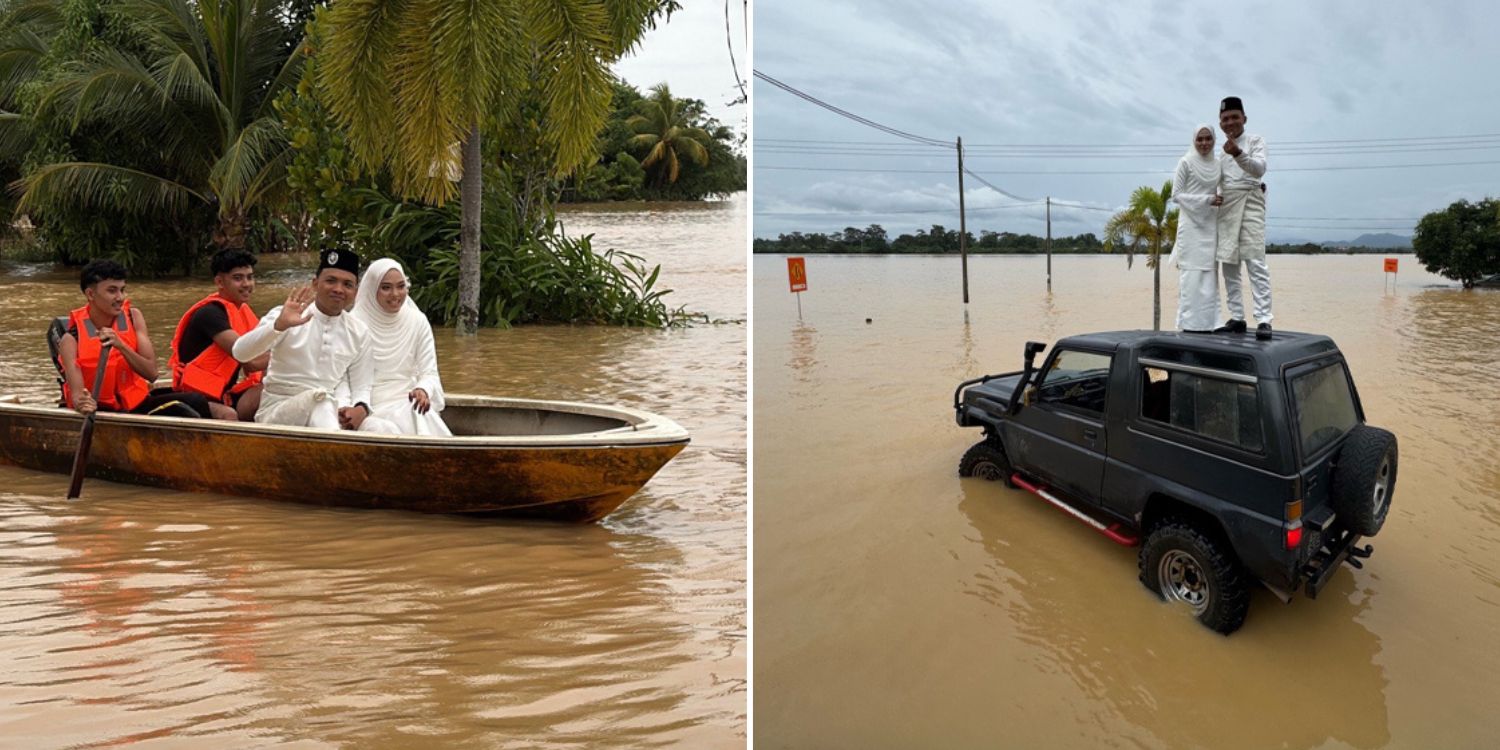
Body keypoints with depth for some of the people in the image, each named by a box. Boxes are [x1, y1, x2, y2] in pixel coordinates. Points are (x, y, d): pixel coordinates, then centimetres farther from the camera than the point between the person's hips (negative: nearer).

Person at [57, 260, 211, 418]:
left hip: (137, 403, 3)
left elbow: (151, 373, -8)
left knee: (195, 402, -23)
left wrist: (121, 346, -23)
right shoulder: (72, 338, -10)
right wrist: (82, 404, -45)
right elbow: (77, 394, -21)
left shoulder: (133, 318, 0)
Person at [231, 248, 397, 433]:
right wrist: (279, 325, -35)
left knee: (386, 430, -24)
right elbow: (240, 353, -18)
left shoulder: (359, 333, 7)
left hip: (328, 414, 3)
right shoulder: (285, 316, -4)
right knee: (320, 396, -37)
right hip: (276, 409, -3)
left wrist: (360, 409, -16)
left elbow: (360, 388, 9)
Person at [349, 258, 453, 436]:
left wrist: (423, 390, -21)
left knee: (423, 423, -28)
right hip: (372, 406, -2)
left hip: (409, 403, 2)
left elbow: (429, 372, 2)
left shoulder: (418, 321, 4)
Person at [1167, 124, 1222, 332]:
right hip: (1191, 224, -5)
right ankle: (1190, 321, -6)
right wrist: (1207, 199, -13)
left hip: (1210, 225, 5)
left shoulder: (1217, 164, 11)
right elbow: (1176, 195, -6)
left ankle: (1206, 321, 6)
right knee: (1193, 273, -8)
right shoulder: (1186, 162, -3)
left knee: (1209, 273, 3)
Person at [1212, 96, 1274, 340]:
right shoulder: (1221, 150, 19)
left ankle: (1264, 320, -19)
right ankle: (1237, 318, 9)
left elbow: (1259, 169, -14)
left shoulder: (1255, 141, 3)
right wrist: (1215, 196, -1)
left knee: (1256, 262, -14)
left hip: (1249, 202, -6)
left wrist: (1238, 153, -32)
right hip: (1226, 207, 6)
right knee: (1228, 265, 4)